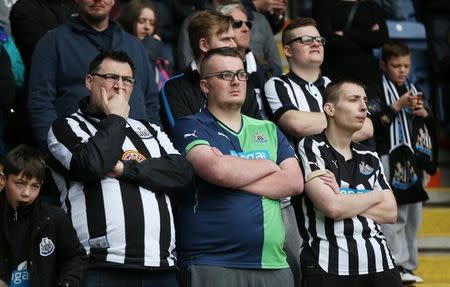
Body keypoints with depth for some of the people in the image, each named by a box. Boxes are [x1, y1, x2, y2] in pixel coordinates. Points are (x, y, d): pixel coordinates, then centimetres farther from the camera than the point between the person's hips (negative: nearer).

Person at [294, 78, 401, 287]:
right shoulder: (310, 148, -2)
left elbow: (390, 213, 8)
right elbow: (331, 207, -13)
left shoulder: (370, 158, 17)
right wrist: (376, 196, 3)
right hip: (328, 266, -5)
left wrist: (345, 202, -6)